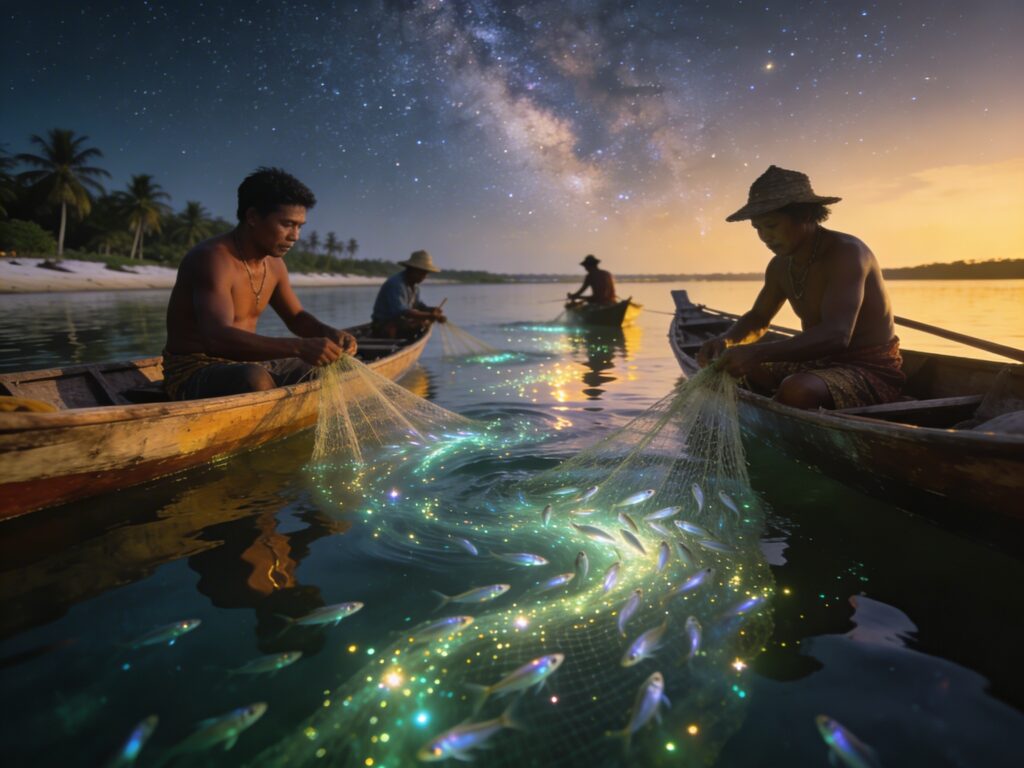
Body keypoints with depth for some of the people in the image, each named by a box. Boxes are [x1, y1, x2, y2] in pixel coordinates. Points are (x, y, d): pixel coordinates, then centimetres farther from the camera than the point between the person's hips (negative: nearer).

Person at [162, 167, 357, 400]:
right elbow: (217, 337, -35)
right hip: (193, 372, -8)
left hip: (247, 365, 8)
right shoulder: (212, 259, -20)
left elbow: (296, 317, 16)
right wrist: (299, 347, -46)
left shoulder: (273, 263, 5)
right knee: (257, 380, -38)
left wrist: (330, 333, -7)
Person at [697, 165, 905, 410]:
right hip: (819, 362, 8)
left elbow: (836, 336, -33)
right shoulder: (780, 266, 4)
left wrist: (756, 352, -41)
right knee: (732, 369, 1)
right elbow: (757, 319, 18)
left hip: (872, 371, -8)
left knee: (797, 389, -37)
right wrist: (726, 341, -5)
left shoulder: (846, 252, -19)